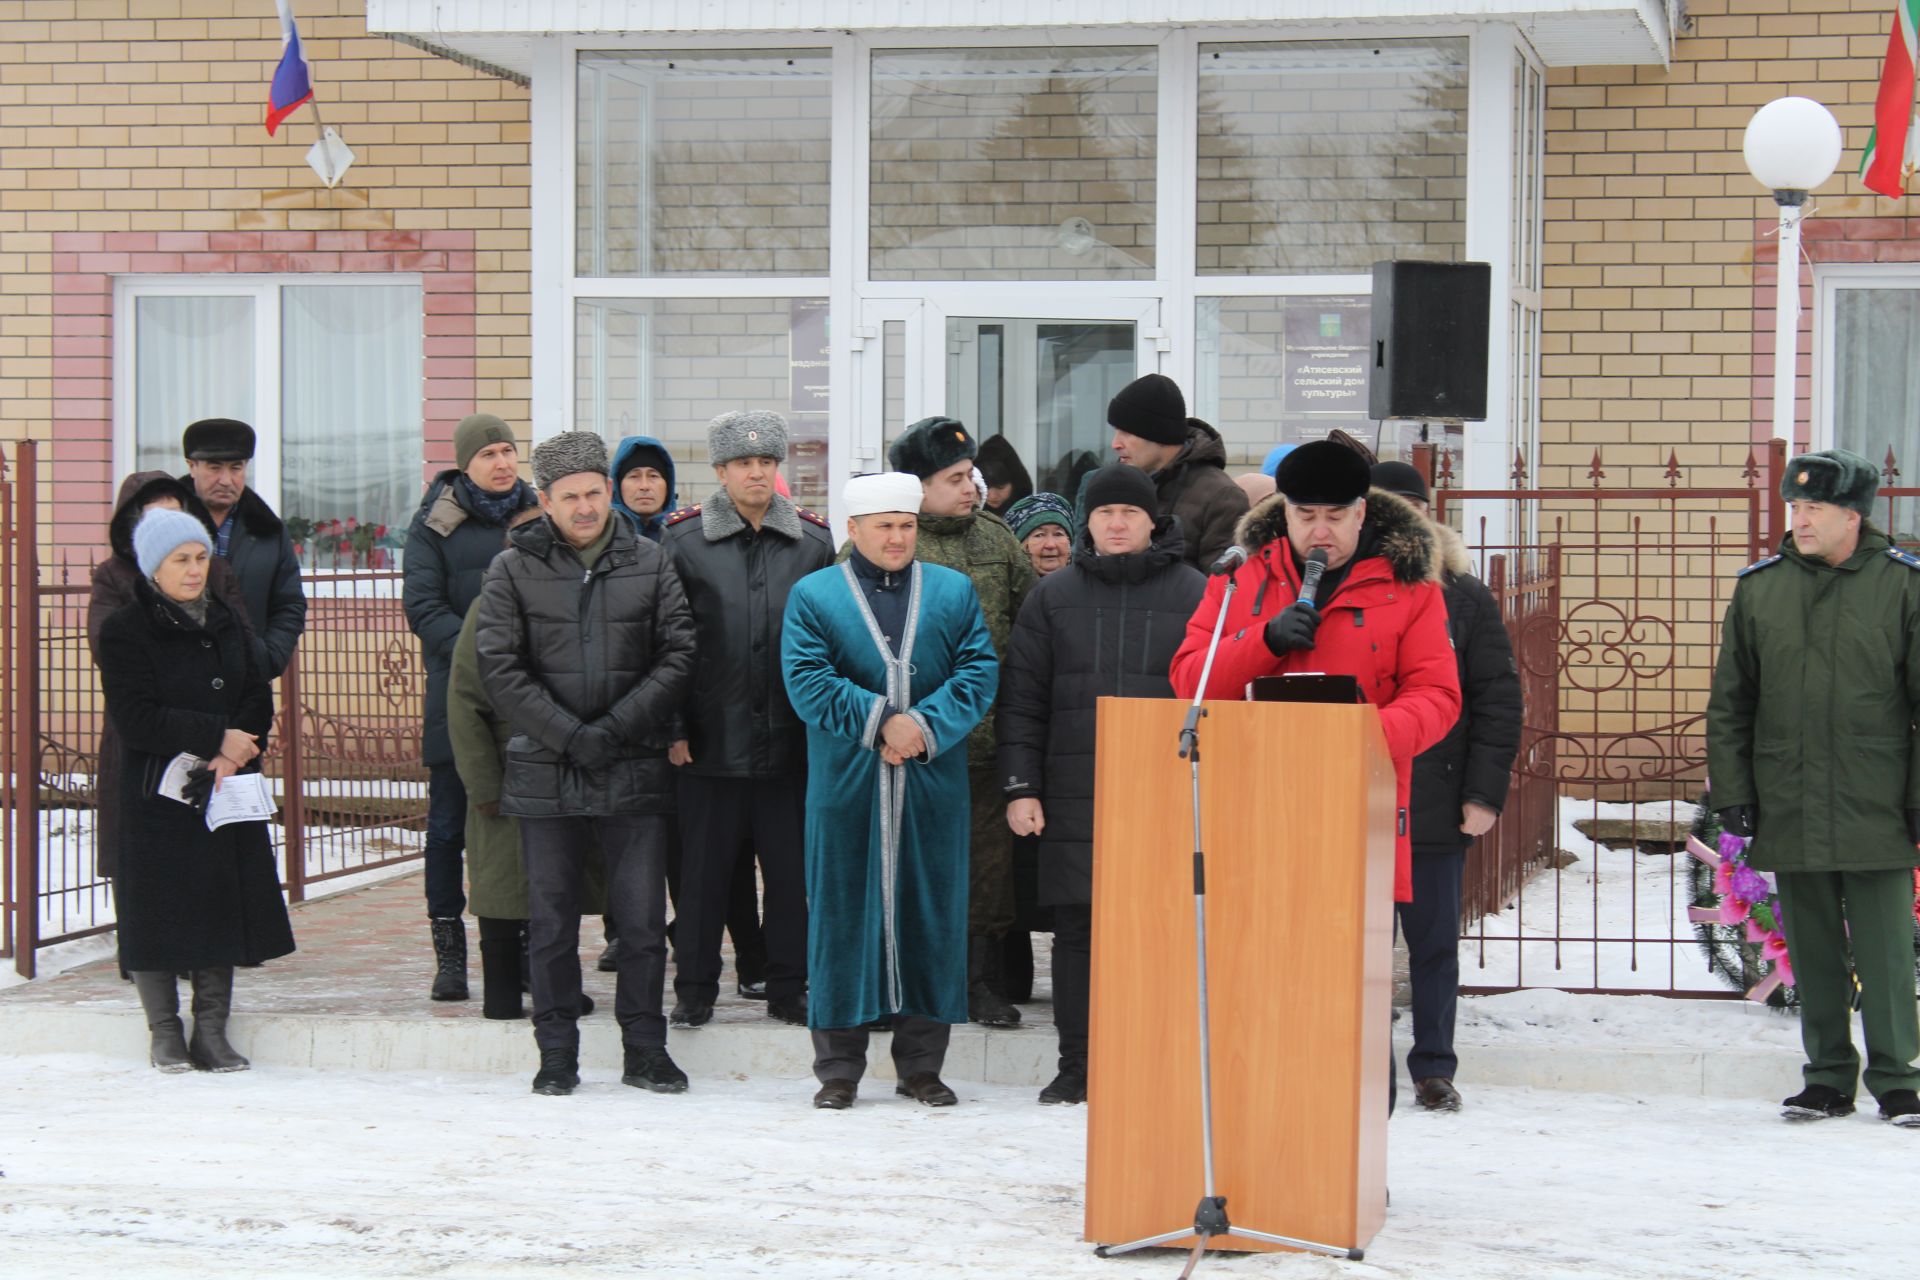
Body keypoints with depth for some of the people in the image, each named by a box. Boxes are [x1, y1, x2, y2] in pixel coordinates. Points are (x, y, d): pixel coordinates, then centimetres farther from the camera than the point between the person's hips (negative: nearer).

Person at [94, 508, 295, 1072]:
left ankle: (211, 1032, 9)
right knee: (159, 910, -2)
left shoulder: (225, 623, 13)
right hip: (158, 796, -5)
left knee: (224, 906, 3)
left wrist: (234, 754, -9)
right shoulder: (126, 631, -4)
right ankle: (165, 1032, 9)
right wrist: (217, 738, -15)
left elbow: (258, 699, 10)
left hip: (227, 793, 5)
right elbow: (137, 719, -13)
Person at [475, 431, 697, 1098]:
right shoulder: (513, 570, 3)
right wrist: (568, 735, -12)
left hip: (635, 771, 1)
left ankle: (645, 1048, 13)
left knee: (643, 918, 2)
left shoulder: (650, 564, 6)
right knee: (551, 922, 5)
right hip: (544, 774, 0)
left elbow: (677, 657, 2)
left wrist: (614, 728, -9)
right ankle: (557, 1052, 15)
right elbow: (499, 668, -3)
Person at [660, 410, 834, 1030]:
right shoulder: (683, 540, 0)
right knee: (703, 870, 5)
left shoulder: (813, 541, 6)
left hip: (791, 741, 2)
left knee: (792, 869, 7)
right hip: (710, 741, -2)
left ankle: (789, 988, 18)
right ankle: (694, 990, 15)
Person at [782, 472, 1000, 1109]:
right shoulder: (812, 596, 5)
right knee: (843, 916, 1)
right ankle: (838, 1067, 9)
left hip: (934, 788, 2)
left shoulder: (955, 591, 11)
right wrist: (881, 720, -15)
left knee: (931, 915, 4)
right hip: (846, 788, -2)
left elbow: (979, 673, 1)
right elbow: (808, 683, -6)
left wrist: (925, 728, -13)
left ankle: (922, 1065, 12)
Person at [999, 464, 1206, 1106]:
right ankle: (1076, 1066, 9)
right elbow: (1021, 698, 10)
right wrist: (1020, 785, 2)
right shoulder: (1054, 596, 12)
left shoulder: (1194, 593, 7)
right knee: (1077, 931, 3)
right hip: (1075, 798, 2)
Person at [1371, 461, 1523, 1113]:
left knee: (1434, 942, 7)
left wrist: (1485, 793, -7)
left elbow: (1498, 699, 0)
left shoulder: (1464, 598, 3)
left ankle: (1433, 1068, 15)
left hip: (1434, 804, -1)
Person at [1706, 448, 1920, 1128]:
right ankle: (1828, 1077, 19)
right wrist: (1731, 791, 4)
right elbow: (1728, 702, 10)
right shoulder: (1759, 588, 6)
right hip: (1790, 811, 3)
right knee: (1813, 954, 9)